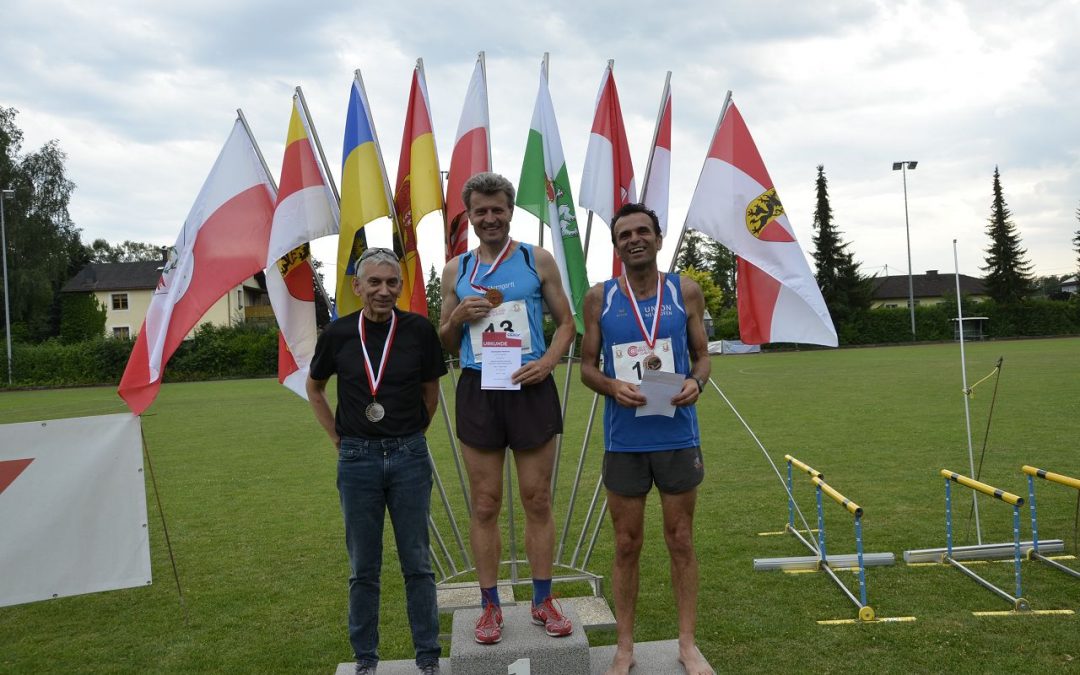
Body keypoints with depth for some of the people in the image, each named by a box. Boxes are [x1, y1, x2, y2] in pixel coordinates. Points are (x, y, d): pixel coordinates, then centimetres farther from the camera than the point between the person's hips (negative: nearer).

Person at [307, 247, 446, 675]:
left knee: (416, 562, 8)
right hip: (357, 459, 1)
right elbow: (314, 388, 15)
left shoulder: (419, 330, -5)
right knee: (363, 567, 11)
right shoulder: (338, 334, -2)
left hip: (409, 456, 0)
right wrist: (337, 437, 8)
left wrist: (410, 435, 7)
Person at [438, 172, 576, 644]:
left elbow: (566, 322, 7)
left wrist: (548, 361, -11)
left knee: (538, 501, 6)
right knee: (484, 504, 6)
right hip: (477, 390, 2)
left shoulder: (538, 260, 4)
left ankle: (543, 601, 20)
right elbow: (444, 344, 14)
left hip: (529, 388, -1)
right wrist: (458, 316, -7)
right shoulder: (456, 270, 10)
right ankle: (490, 606, 18)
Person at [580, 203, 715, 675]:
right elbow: (587, 366, 4)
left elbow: (702, 355, 7)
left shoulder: (685, 292, 2)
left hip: (677, 436, 0)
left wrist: (697, 382, -14)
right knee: (627, 545, 9)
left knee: (681, 540, 10)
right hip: (624, 439, 0)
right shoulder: (600, 297, 0)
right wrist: (613, 387, -16)